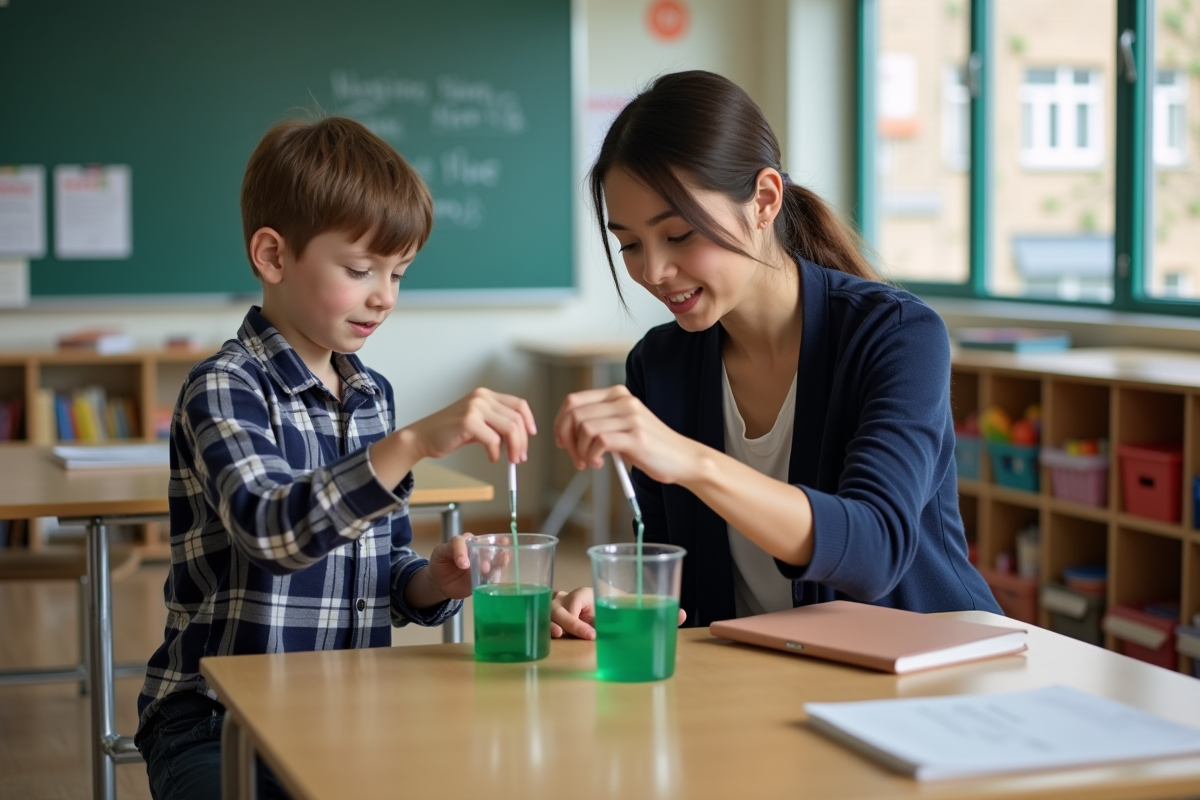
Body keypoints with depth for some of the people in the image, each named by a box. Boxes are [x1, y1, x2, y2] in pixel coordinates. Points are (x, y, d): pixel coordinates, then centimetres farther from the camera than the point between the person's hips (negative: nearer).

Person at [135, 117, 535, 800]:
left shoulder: (375, 396, 11)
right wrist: (416, 443, -41)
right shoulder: (224, 390, -11)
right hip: (220, 728, -6)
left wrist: (431, 583, -3)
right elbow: (273, 528, -30)